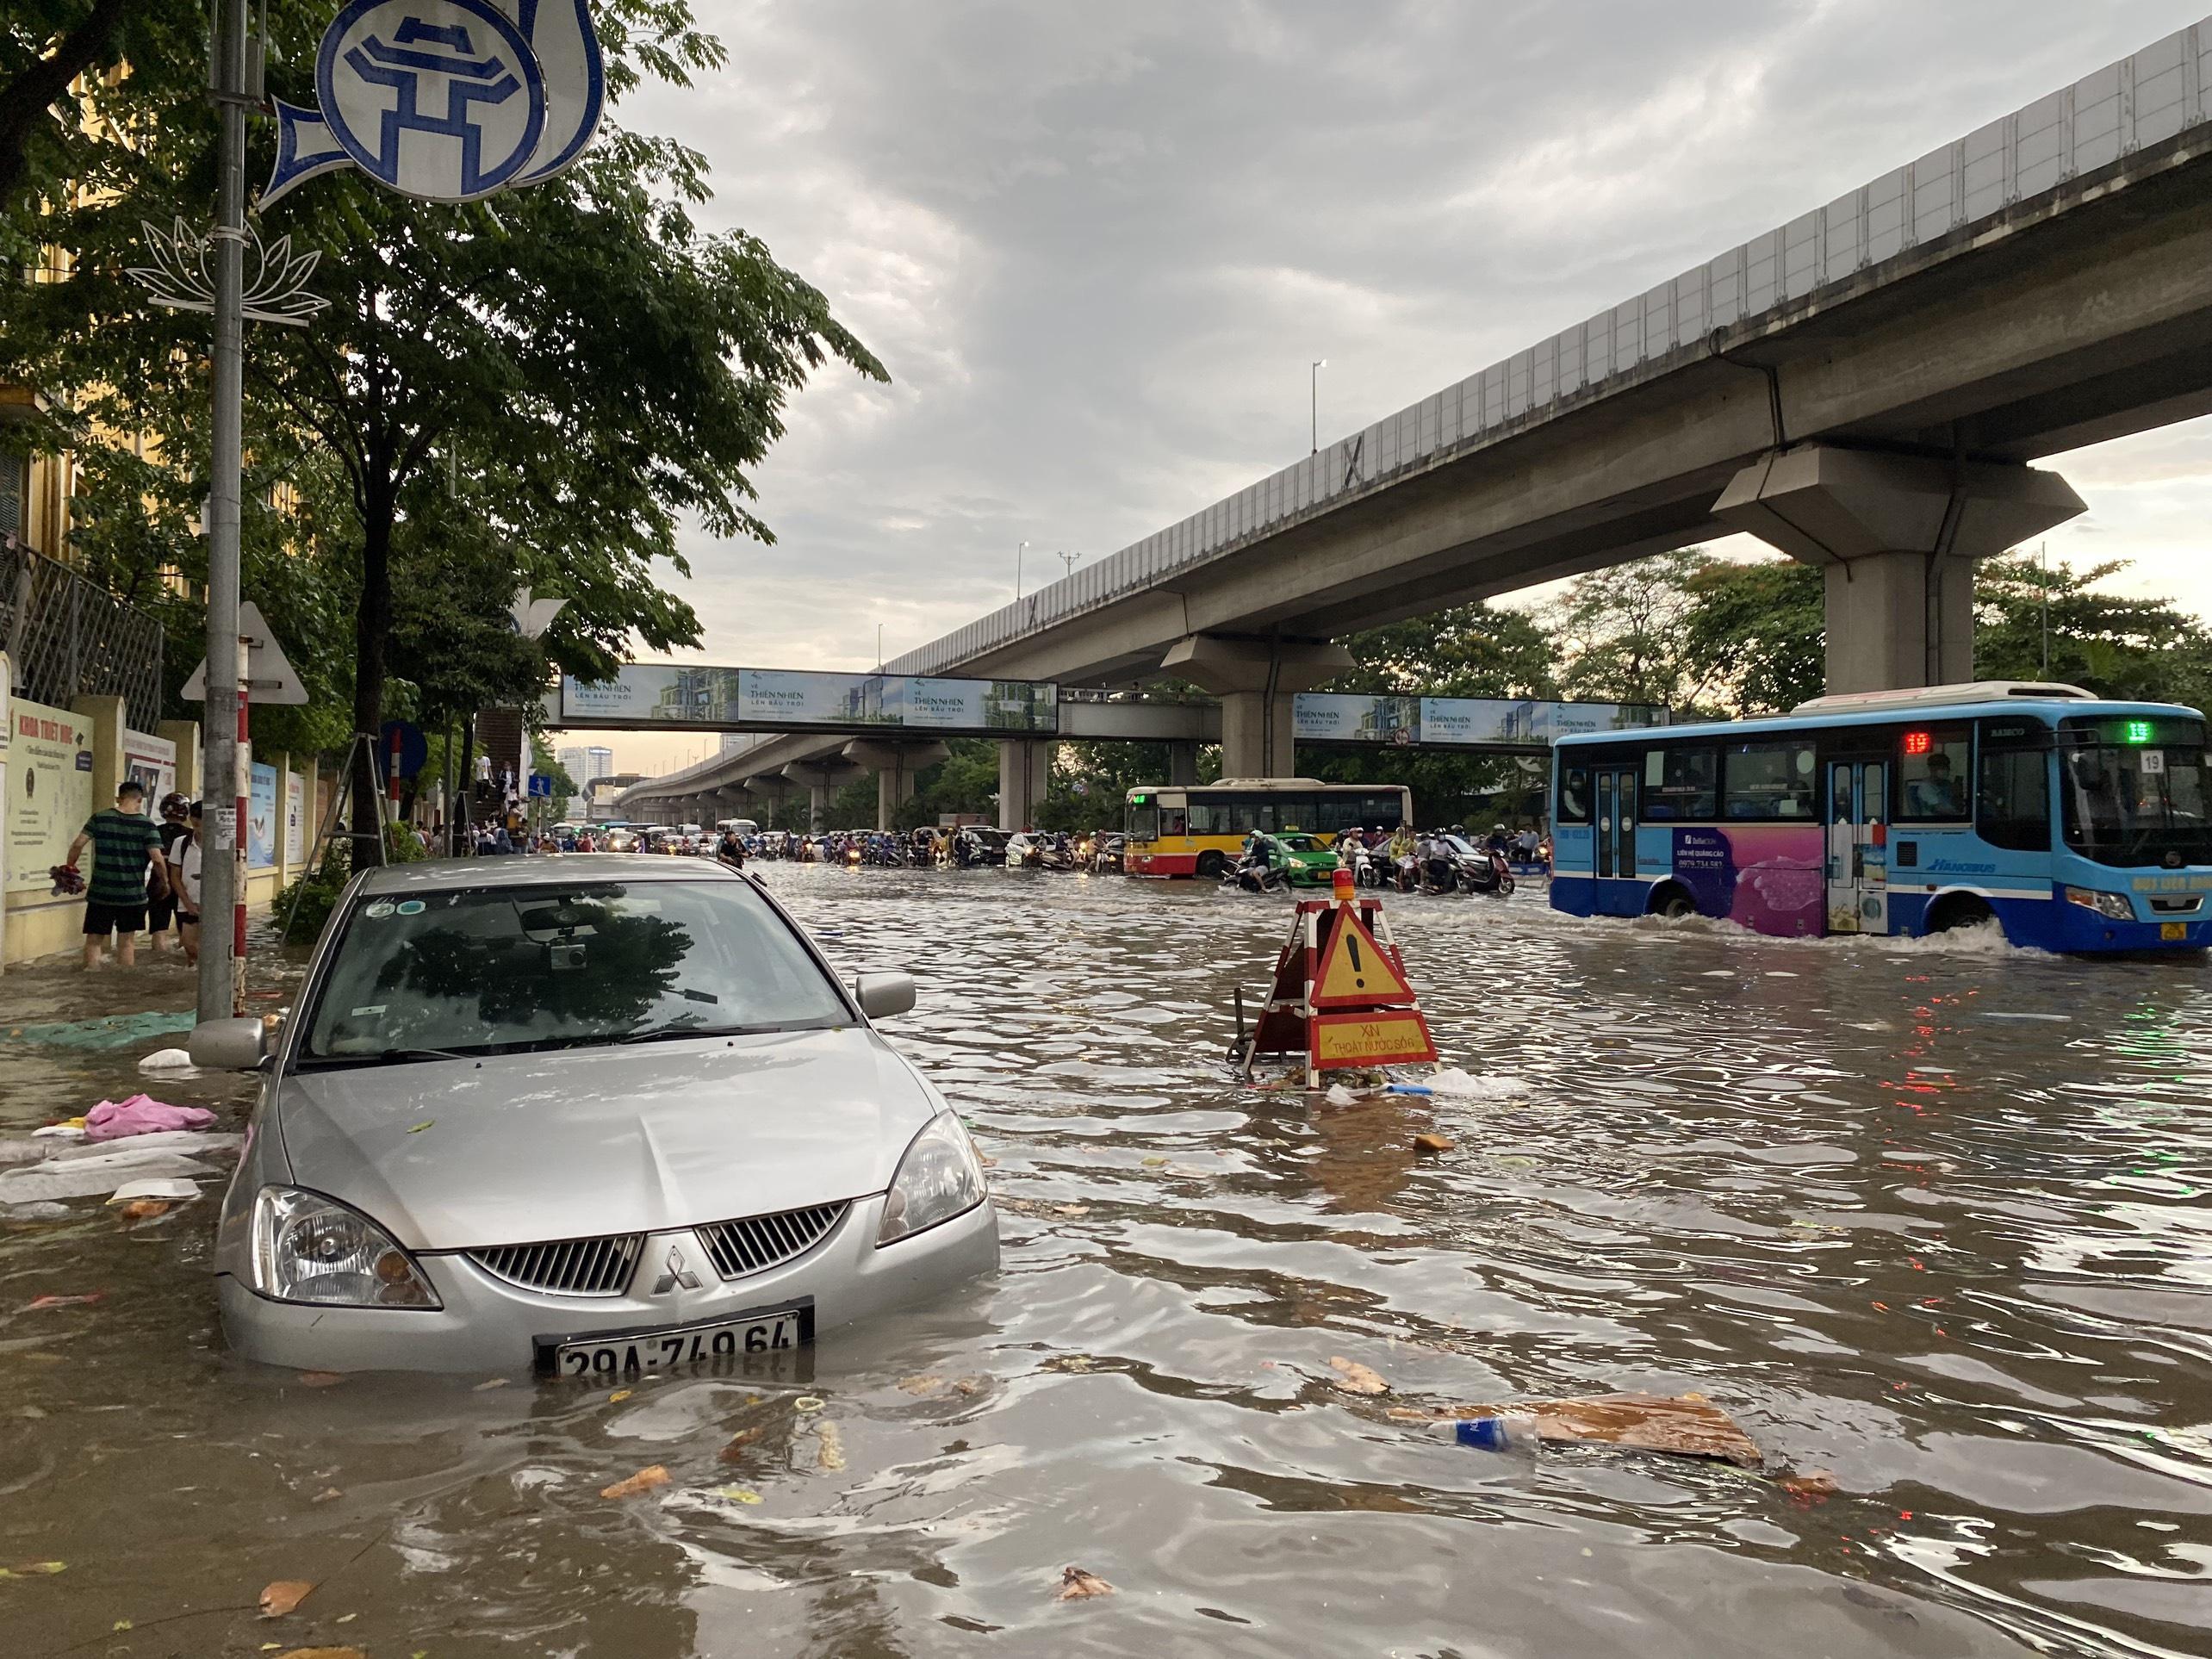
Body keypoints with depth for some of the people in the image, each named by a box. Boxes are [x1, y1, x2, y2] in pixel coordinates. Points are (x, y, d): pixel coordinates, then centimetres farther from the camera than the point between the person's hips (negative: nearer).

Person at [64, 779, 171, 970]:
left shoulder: (100, 818, 0)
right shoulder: (146, 825, -5)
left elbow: (78, 844, -5)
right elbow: (157, 858, -11)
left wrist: (69, 868, 10)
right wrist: (165, 881, 4)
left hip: (101, 892, 1)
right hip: (132, 894, -1)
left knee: (94, 940, 9)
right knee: (127, 941, 10)